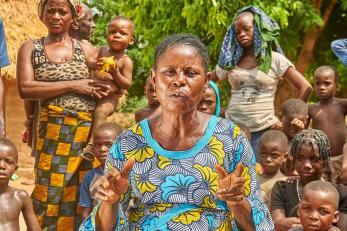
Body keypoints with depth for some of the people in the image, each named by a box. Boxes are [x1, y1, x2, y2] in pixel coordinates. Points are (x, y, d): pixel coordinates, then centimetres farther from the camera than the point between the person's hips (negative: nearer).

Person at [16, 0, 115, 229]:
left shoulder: (85, 48, 10)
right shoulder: (30, 48, 7)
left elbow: (112, 84, 10)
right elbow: (25, 88, -7)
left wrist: (100, 87, -15)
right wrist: (73, 85, -11)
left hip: (88, 130, 1)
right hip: (52, 131, -1)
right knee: (50, 195, 0)